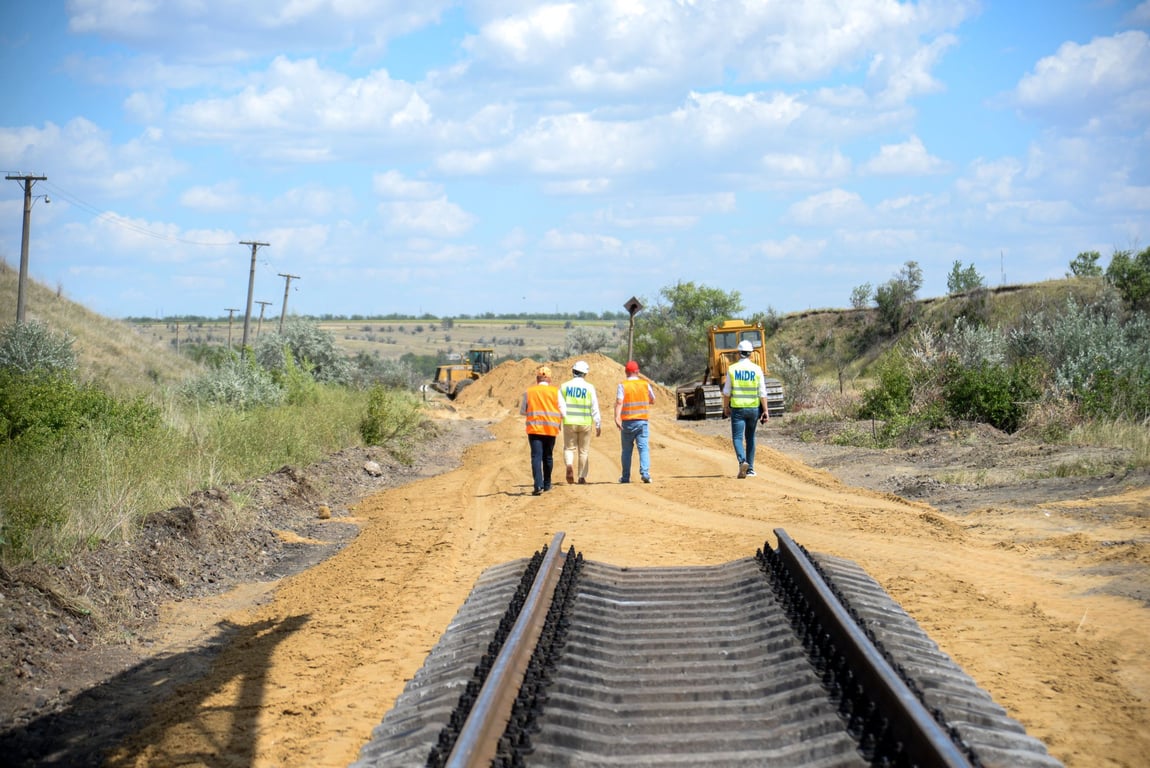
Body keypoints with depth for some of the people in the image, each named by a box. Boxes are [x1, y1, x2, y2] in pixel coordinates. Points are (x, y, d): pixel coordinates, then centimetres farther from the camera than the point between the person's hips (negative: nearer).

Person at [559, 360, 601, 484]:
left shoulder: (564, 386, 2)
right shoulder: (589, 387, -2)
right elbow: (595, 408, -2)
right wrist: (598, 425, 4)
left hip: (569, 422, 1)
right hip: (585, 423, -1)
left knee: (569, 448, 8)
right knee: (584, 450, 9)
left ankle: (569, 465, -21)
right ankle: (582, 477, 10)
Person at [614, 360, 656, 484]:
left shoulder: (623, 385, -4)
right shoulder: (645, 384, 3)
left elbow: (619, 402, -17)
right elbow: (652, 401, 15)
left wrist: (617, 418, -25)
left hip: (627, 422, -1)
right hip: (642, 421, 1)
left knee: (627, 450, 10)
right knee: (644, 448, -4)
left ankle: (625, 477, 16)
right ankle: (645, 473, -21)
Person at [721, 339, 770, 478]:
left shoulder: (732, 369, -4)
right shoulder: (757, 369, -2)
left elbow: (726, 392, 0)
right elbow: (762, 393, -4)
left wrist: (725, 407, 13)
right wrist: (765, 411, -1)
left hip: (737, 408, -2)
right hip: (753, 408, 2)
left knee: (737, 438, -2)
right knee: (750, 438, 17)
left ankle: (742, 461, -28)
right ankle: (750, 469, 20)